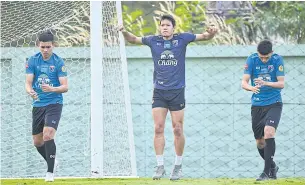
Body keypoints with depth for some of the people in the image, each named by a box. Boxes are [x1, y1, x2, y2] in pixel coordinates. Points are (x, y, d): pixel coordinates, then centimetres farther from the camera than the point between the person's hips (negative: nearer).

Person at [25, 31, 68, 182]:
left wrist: (52, 89, -31)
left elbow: (65, 87, -11)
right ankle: (52, 162, 37)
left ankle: (50, 172, -14)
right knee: (37, 141, 10)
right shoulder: (32, 61, 0)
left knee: (48, 135, -22)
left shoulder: (59, 62, -7)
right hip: (38, 105, 4)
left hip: (54, 103, -4)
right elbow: (28, 82, -5)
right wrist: (30, 92, -28)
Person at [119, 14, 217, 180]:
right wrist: (124, 32, -5)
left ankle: (178, 166, 13)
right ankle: (160, 165, -1)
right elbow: (133, 39, 16)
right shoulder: (153, 41, 4)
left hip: (177, 91, -1)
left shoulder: (182, 39, -1)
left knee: (177, 130, 2)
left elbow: (204, 36, 2)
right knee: (158, 129, -5)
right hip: (159, 92, 1)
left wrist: (211, 32, -20)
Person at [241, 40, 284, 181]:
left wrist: (266, 83, -30)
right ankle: (272, 167, 33)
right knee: (259, 142, 8)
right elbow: (244, 82, -8)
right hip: (257, 105, 3)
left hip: (274, 104, -3)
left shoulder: (277, 60, -8)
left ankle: (267, 171, -23)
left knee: (269, 132, -26)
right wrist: (251, 88, -32)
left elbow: (281, 84, -11)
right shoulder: (252, 60, -5)